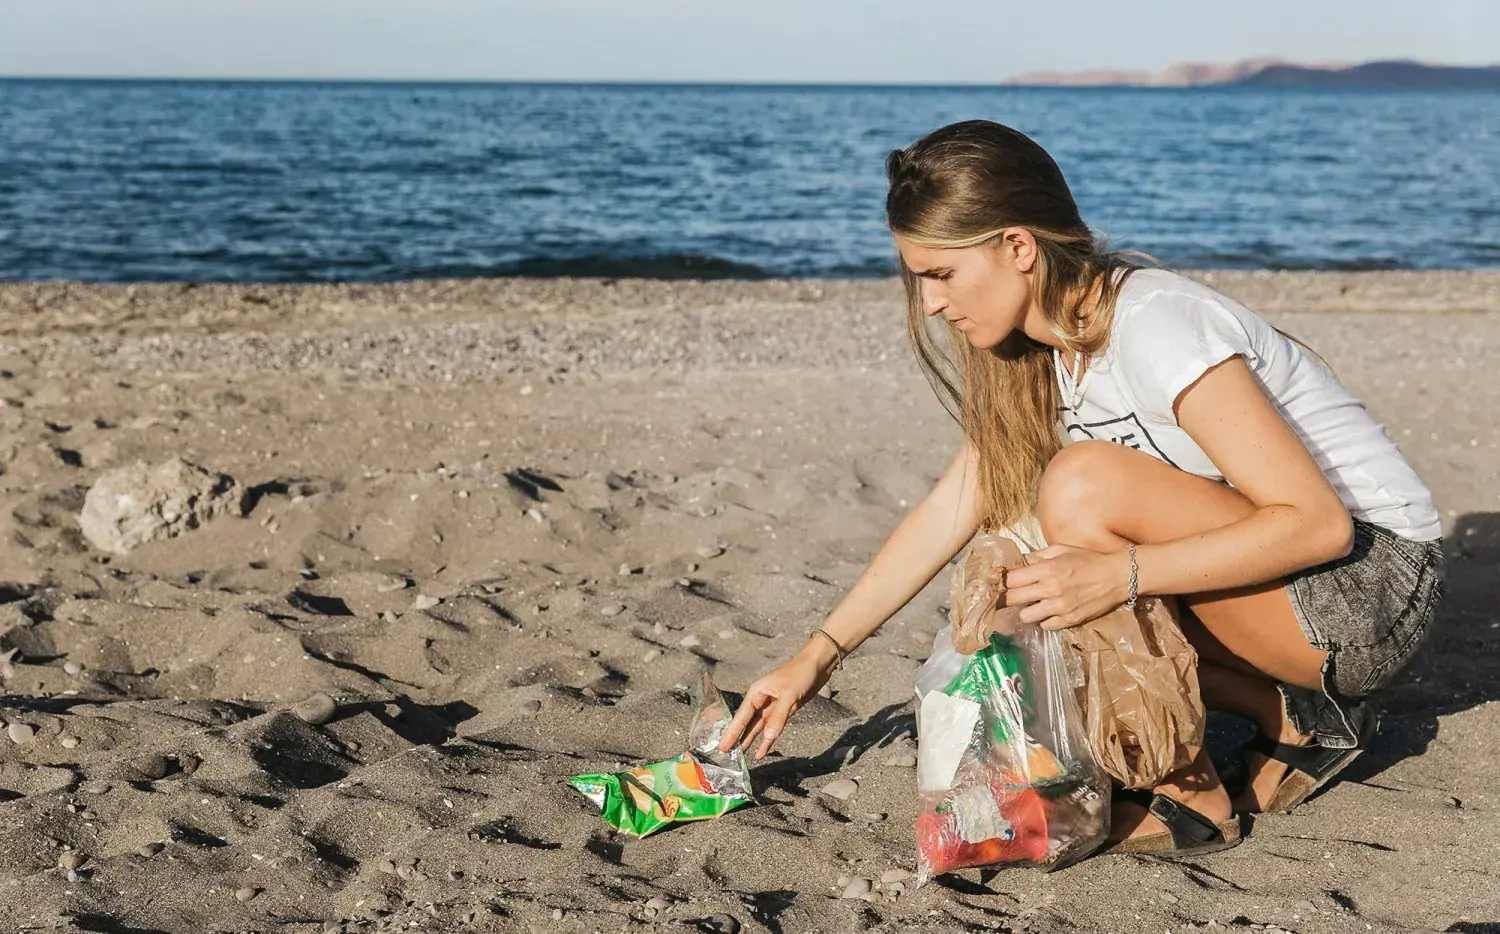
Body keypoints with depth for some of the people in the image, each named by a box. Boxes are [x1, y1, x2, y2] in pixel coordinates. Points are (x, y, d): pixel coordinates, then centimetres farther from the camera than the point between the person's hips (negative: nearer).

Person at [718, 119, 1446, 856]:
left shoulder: (1156, 328, -26)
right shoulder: (1042, 344, 1)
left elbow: (1318, 522, -29)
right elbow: (953, 506, 6)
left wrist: (1117, 576, -36)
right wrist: (818, 655, 3)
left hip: (1375, 579, -9)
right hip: (1272, 565, 9)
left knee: (1084, 485, -26)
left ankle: (1193, 801, -13)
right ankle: (1294, 717, 5)